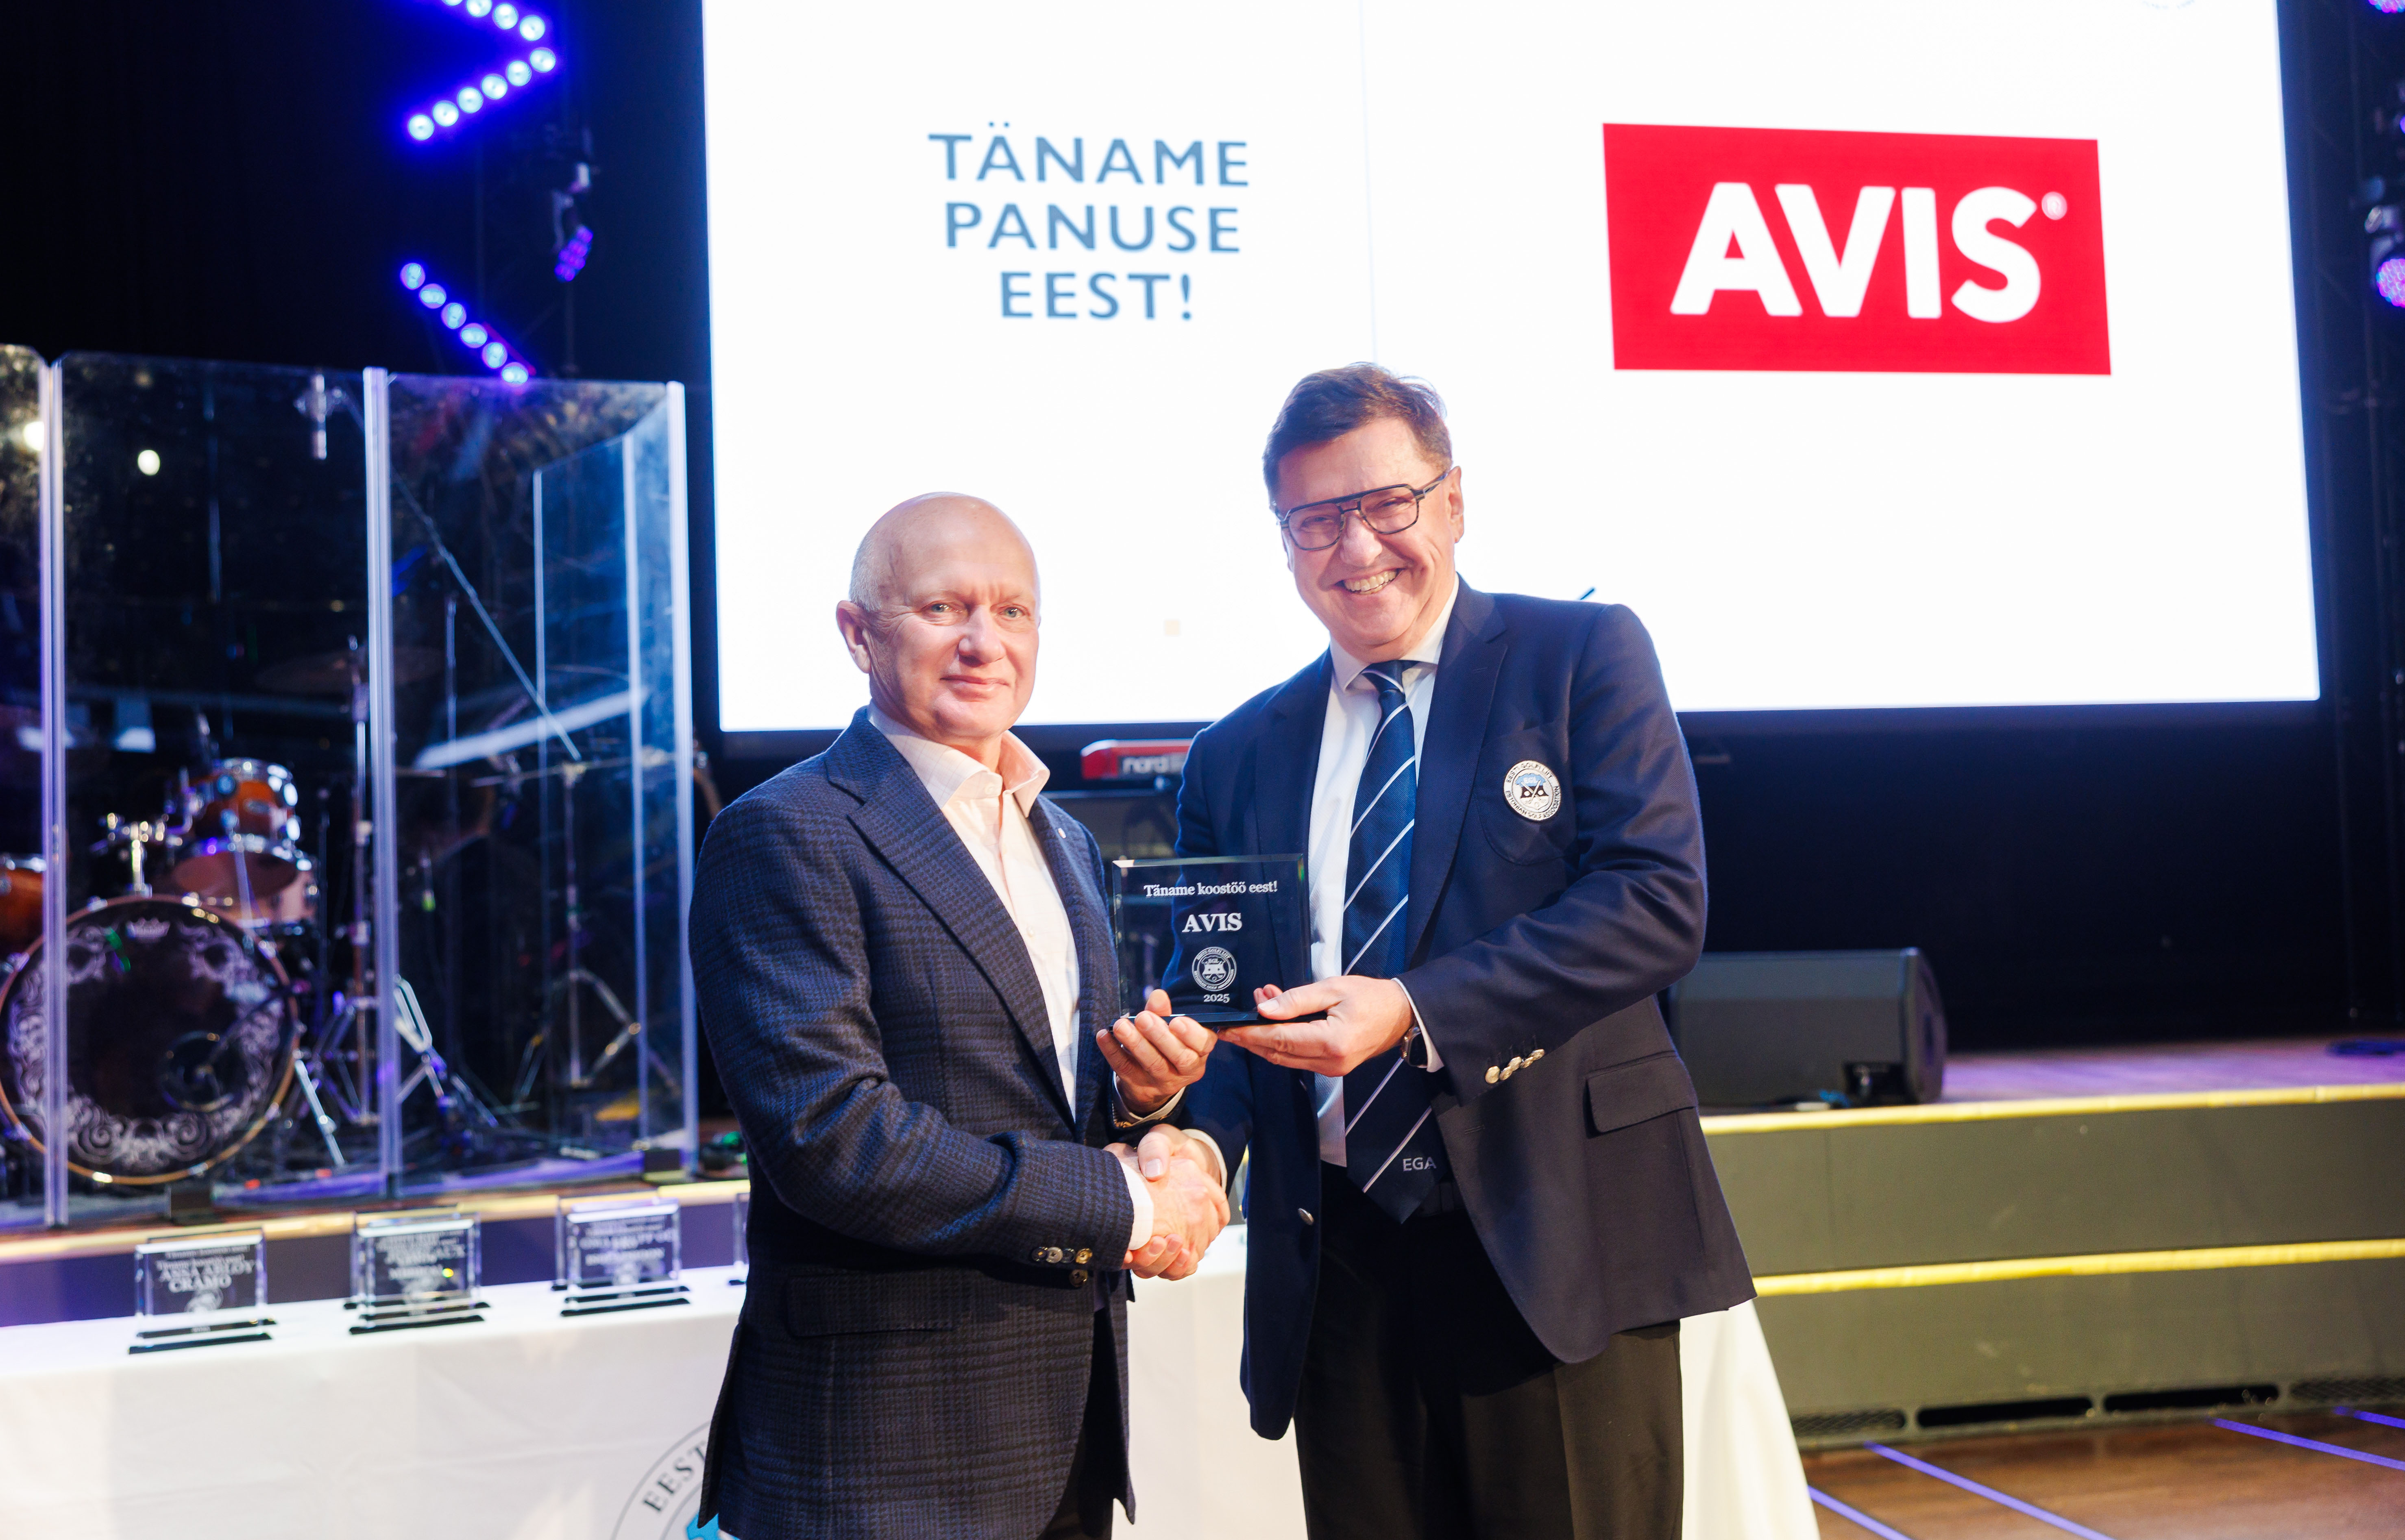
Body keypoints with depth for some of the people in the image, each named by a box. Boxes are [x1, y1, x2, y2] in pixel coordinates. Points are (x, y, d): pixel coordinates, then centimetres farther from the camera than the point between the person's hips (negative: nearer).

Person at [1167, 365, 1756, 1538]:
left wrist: (1415, 1011, -21)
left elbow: (1658, 901, -10)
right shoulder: (1238, 755, 13)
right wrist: (1197, 1141, -11)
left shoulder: (1581, 657, 2)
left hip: (1554, 1235, -3)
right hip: (1335, 1259, 4)